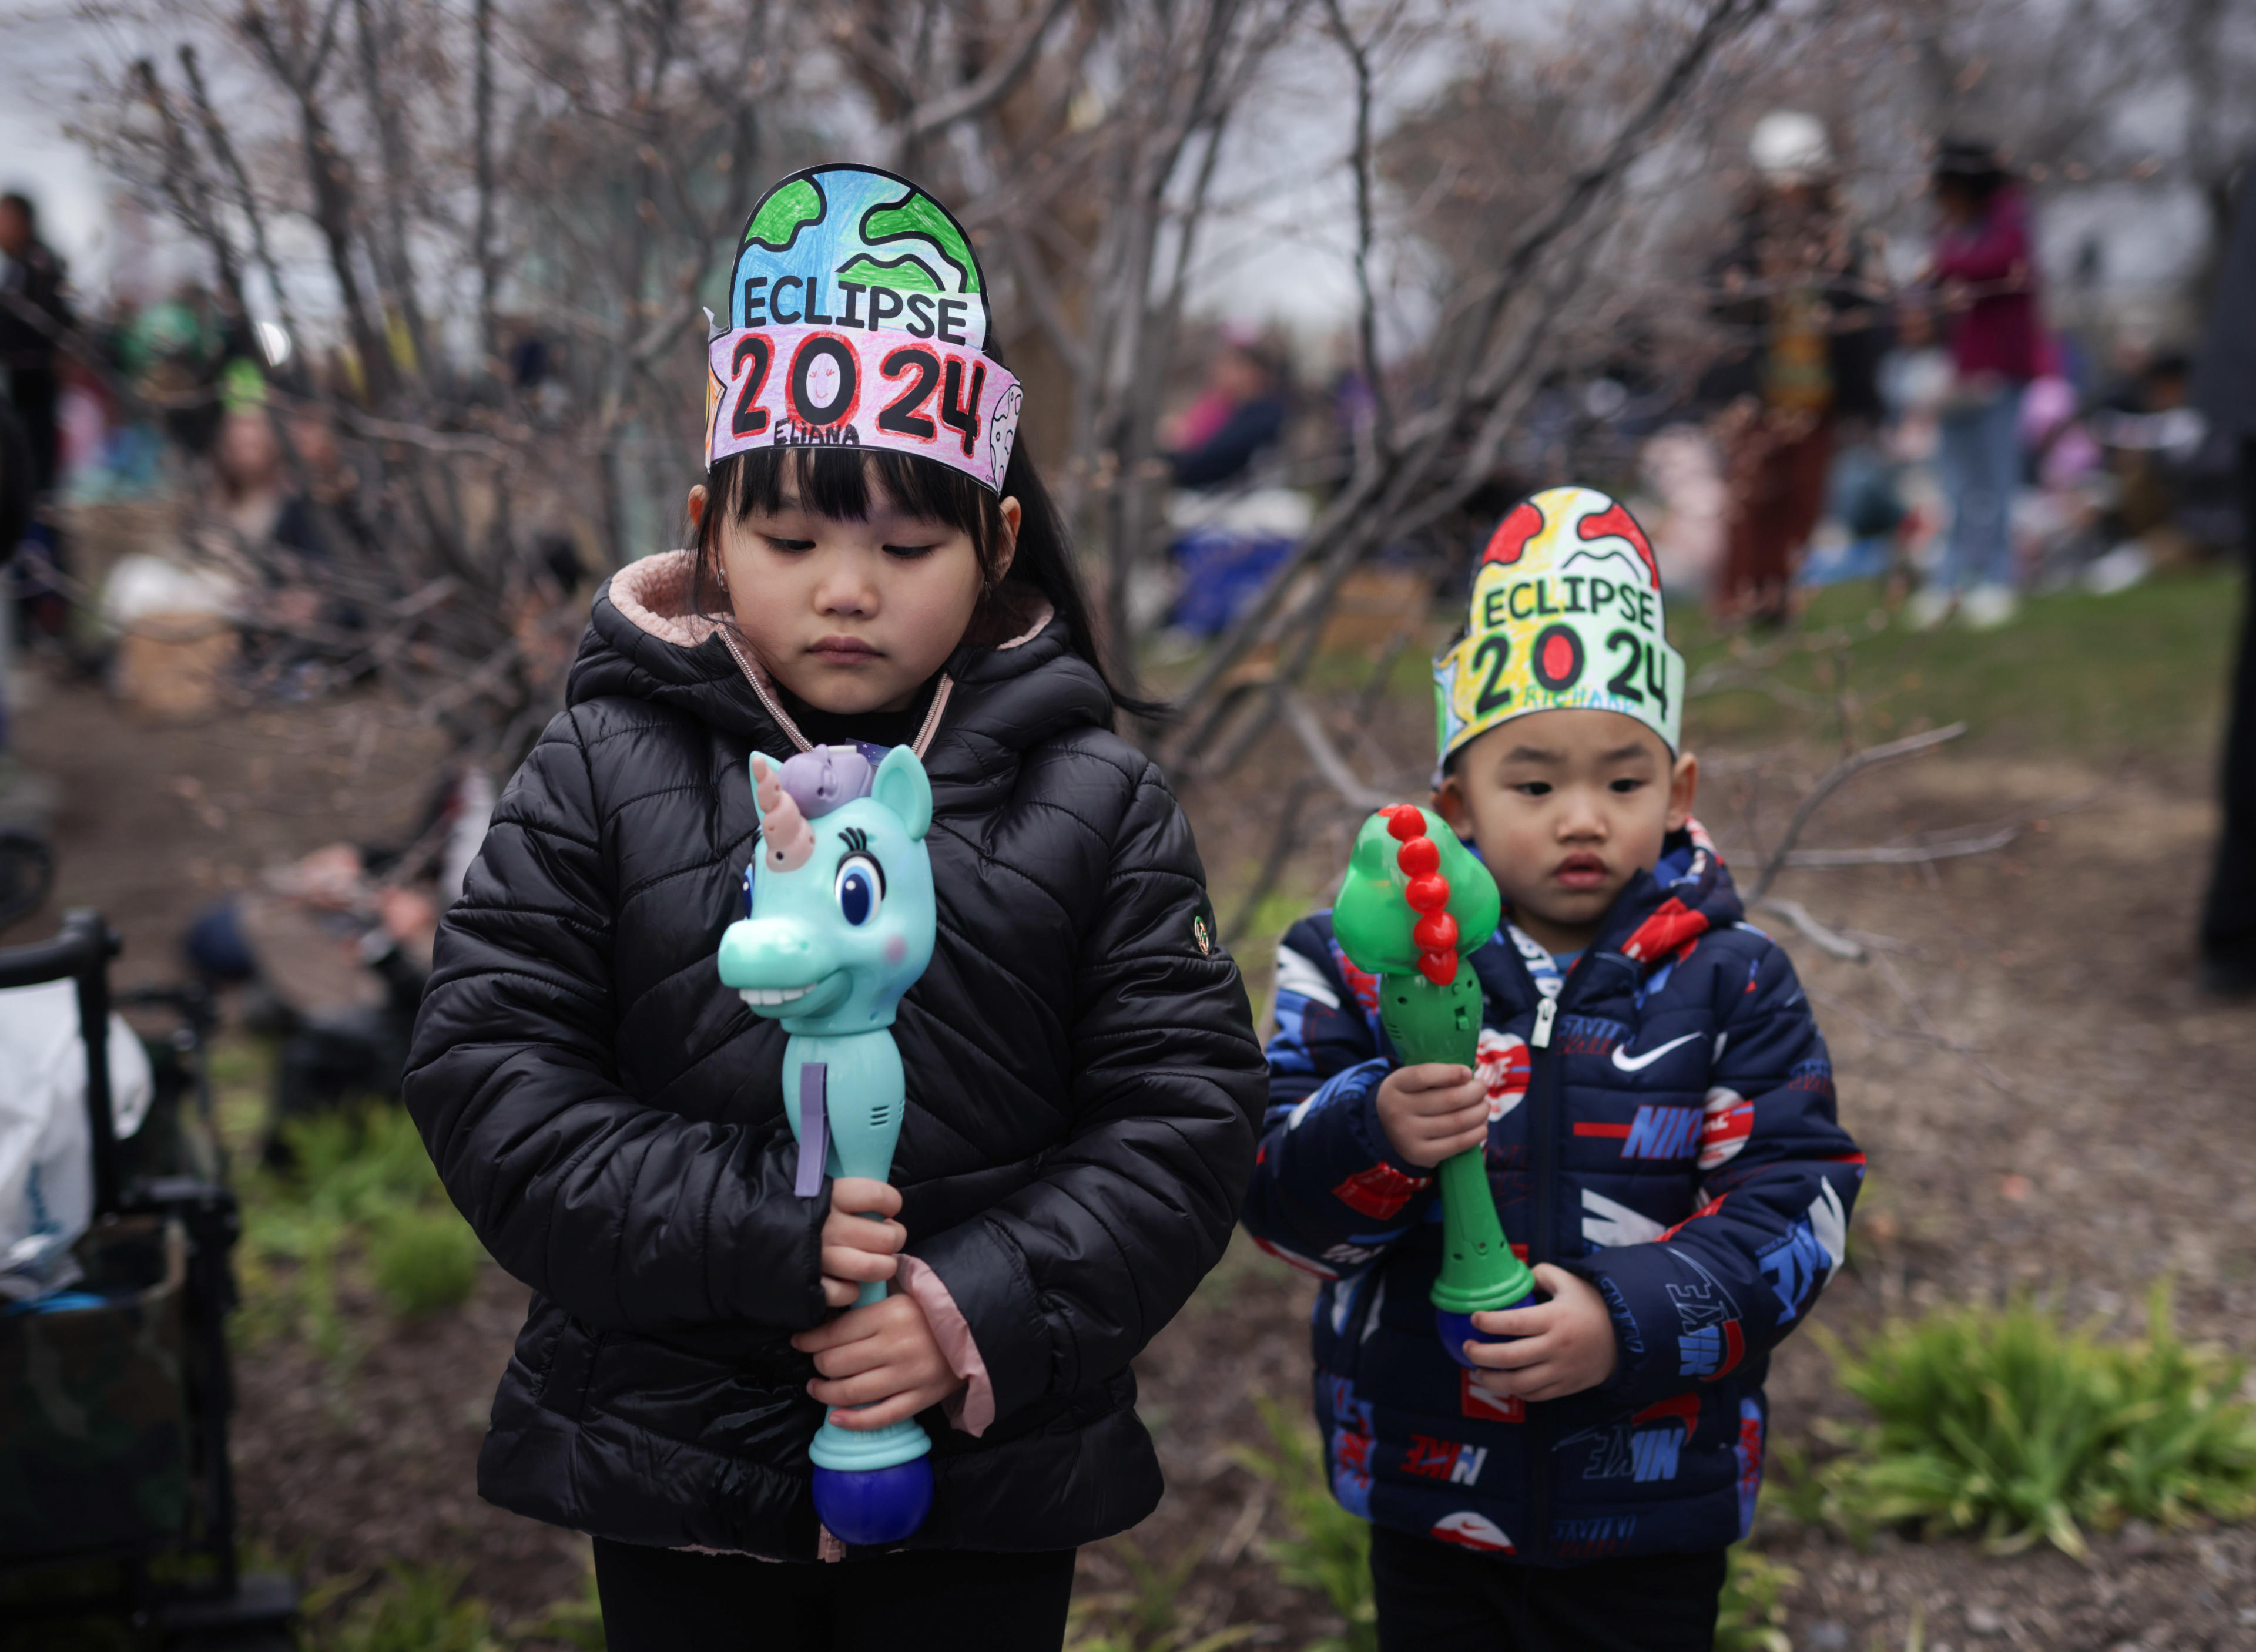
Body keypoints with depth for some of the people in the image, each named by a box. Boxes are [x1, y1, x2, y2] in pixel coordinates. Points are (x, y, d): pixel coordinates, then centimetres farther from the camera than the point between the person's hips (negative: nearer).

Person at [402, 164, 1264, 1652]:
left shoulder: (1098, 802, -2)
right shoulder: (603, 776, -2)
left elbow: (1182, 1113, -5)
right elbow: (489, 1070, -7)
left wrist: (982, 1311, -18)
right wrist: (752, 1235, -19)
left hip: (991, 1472, 0)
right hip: (674, 1469, 0)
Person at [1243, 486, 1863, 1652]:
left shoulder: (1730, 979, -6)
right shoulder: (1362, 964, -7)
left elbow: (1795, 1202, -9)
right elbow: (1277, 1201, -11)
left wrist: (1633, 1318, -23)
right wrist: (1373, 1137, -33)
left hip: (1652, 1505, 0)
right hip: (1427, 1482, 1)